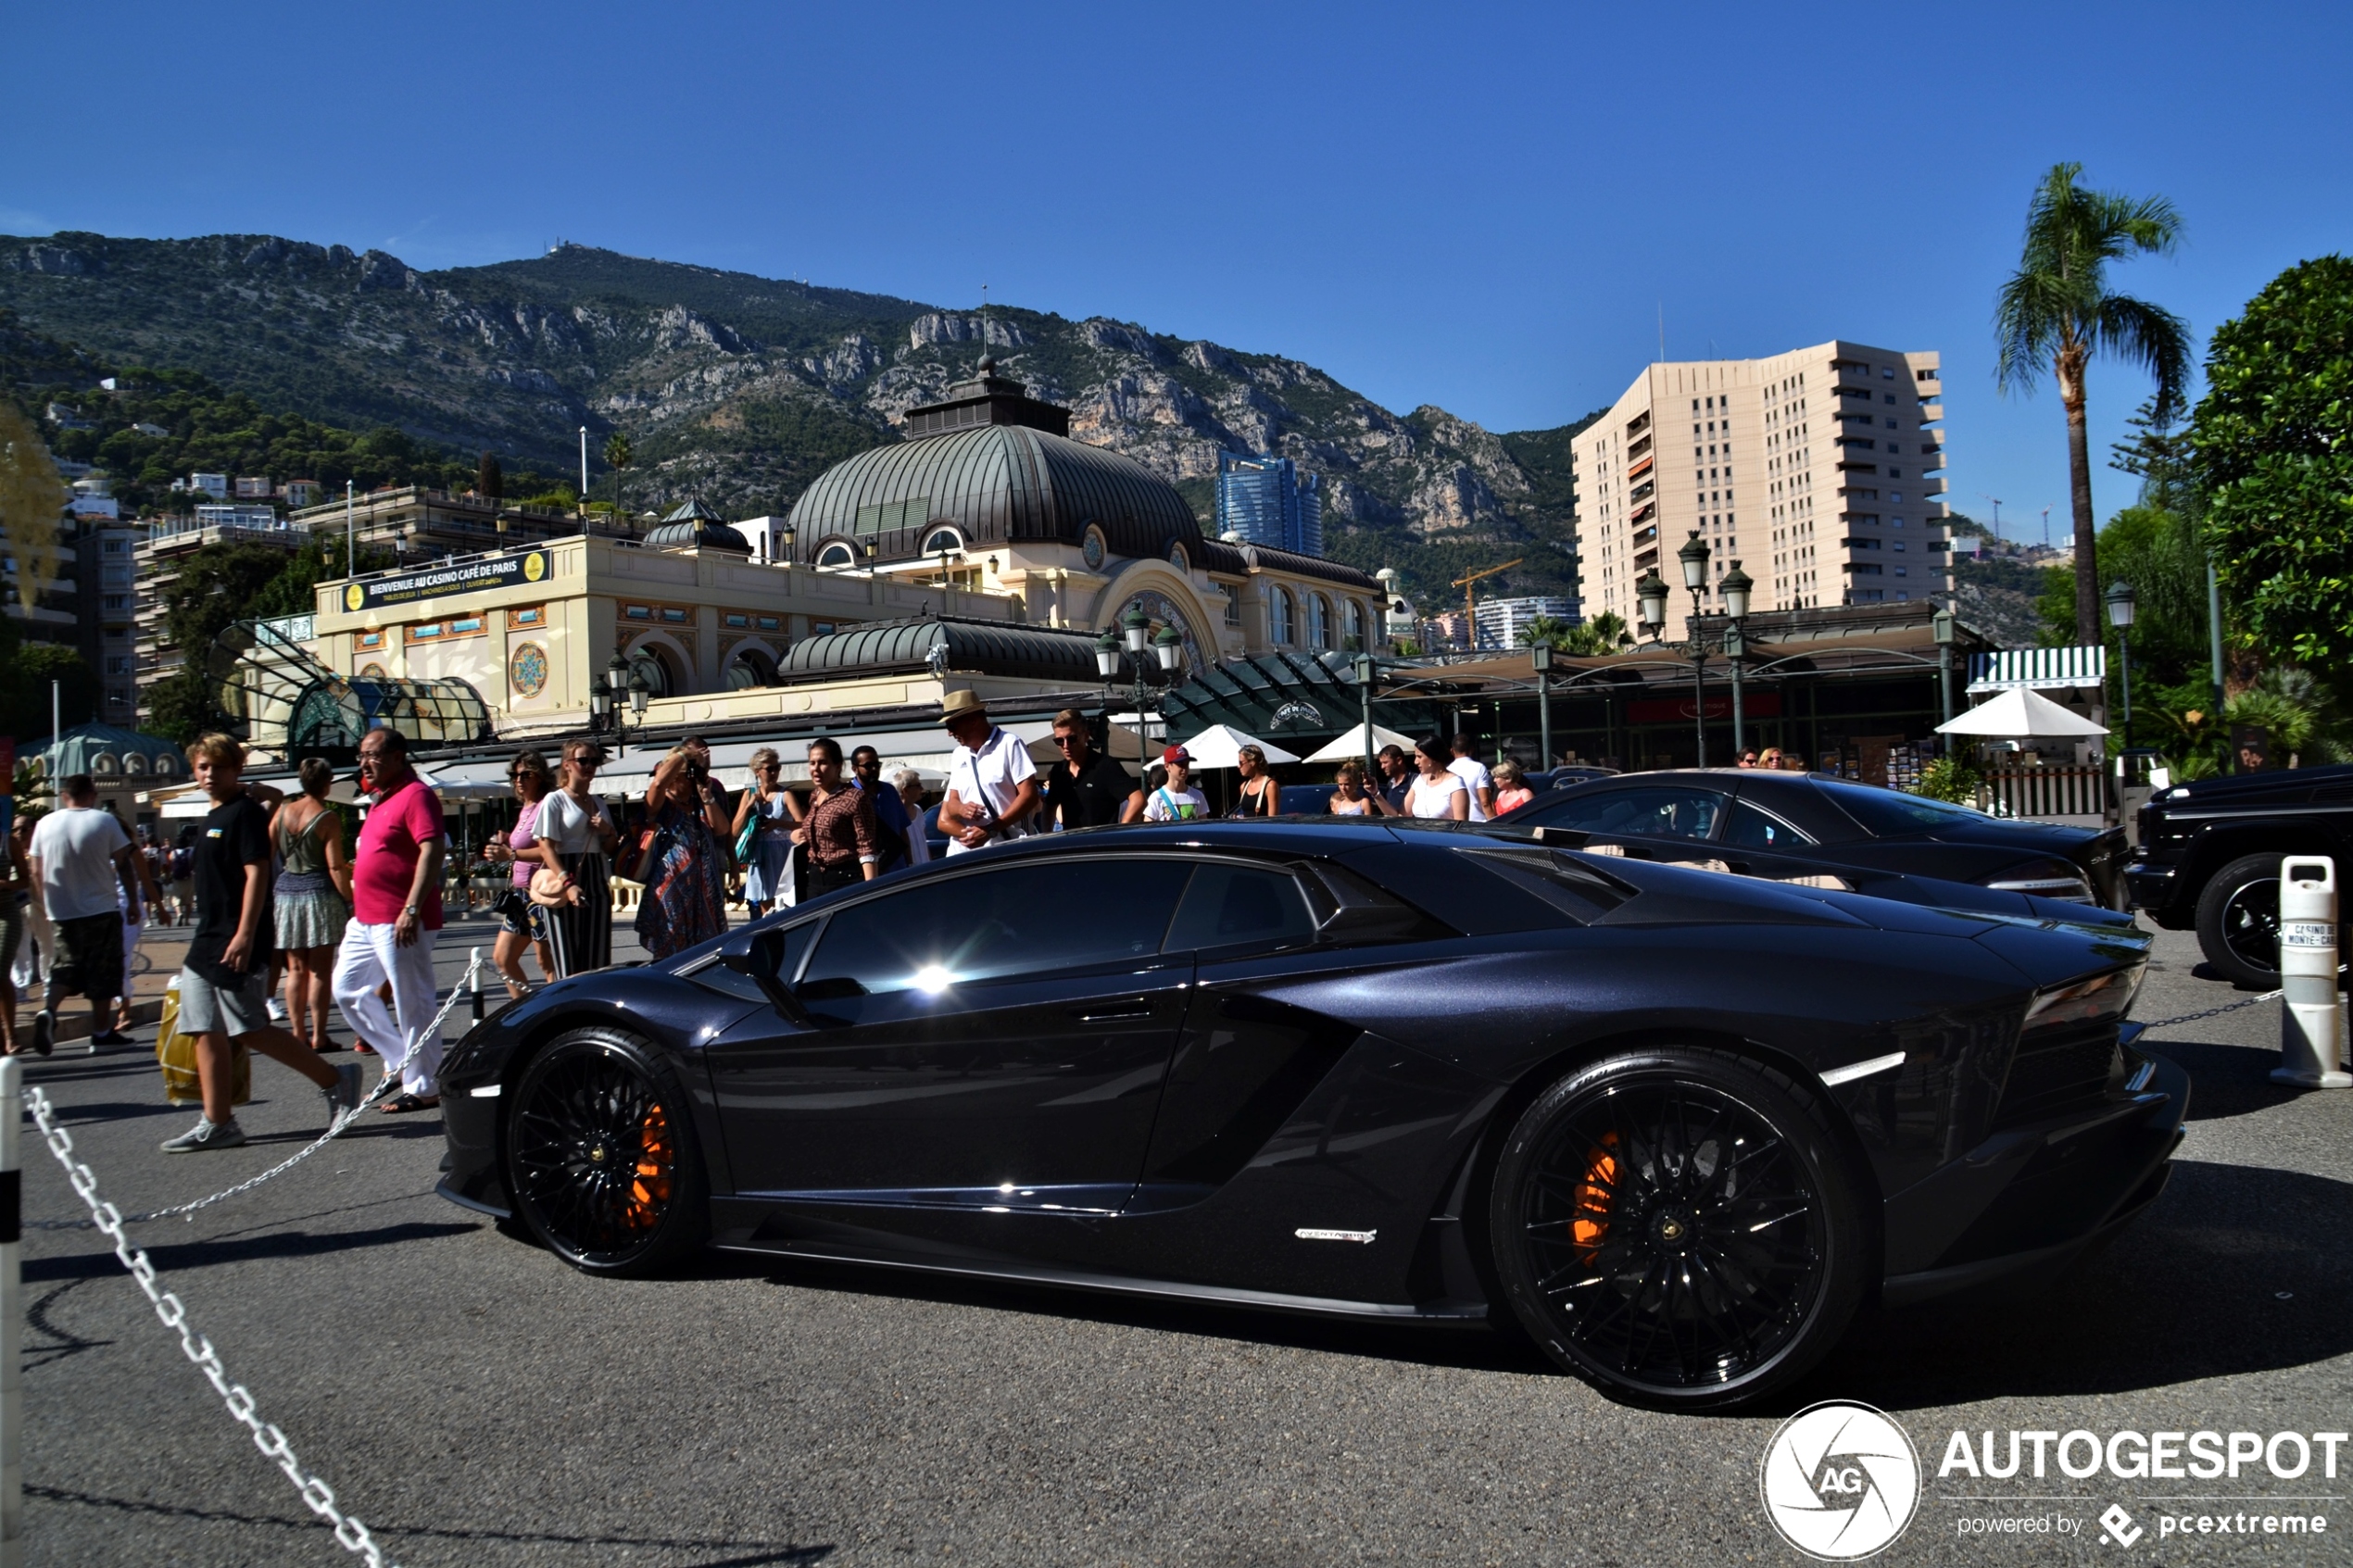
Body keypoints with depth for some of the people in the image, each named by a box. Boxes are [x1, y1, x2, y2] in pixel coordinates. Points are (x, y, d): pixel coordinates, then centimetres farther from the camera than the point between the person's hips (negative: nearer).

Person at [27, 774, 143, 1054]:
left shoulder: (45, 824, 1)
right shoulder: (104, 822, -7)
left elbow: (36, 871, 5)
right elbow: (124, 865, -7)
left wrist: (47, 904, 19)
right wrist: (133, 902, 2)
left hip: (62, 913, 3)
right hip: (102, 910, -3)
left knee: (65, 968, 13)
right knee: (102, 973, 6)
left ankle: (48, 1009, -14)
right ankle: (101, 1032, 11)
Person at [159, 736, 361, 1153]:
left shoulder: (246, 812, -10)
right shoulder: (214, 816, 17)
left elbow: (257, 873, -18)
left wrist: (245, 935, -24)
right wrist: (206, 938, 23)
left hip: (237, 943, -9)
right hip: (208, 942, 9)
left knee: (251, 1030, -8)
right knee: (207, 1032, 6)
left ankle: (335, 1081, 2)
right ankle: (217, 1123, 10)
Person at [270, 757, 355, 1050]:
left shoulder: (283, 811, 4)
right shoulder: (328, 817, -10)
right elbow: (335, 866, -13)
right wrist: (349, 899, -8)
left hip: (287, 892, 5)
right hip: (320, 893, -5)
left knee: (296, 969, 11)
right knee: (319, 970, -1)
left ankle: (298, 1033, 13)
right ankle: (318, 1036, 0)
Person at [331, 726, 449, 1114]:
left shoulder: (416, 795, -13)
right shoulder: (382, 799, 17)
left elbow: (433, 850, -23)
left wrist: (411, 910, -28)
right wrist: (361, 908, 23)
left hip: (399, 923, -11)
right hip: (365, 920, 11)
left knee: (412, 1003, -4)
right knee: (348, 988, 15)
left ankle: (422, 1087, 4)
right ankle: (400, 1061, 22)